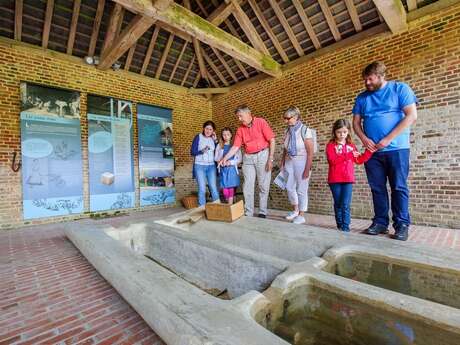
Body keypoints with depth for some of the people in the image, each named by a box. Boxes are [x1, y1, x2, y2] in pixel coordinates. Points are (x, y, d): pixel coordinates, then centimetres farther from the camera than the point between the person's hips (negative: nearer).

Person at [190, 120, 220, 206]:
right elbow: (192, 152, -5)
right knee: (202, 189, -3)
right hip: (200, 166, -3)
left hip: (211, 166, 3)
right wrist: (202, 151, -21)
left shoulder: (213, 139, 8)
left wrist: (215, 140, -1)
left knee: (213, 188, -1)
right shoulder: (198, 137, -2)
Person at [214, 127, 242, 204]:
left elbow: (239, 159, 1)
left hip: (232, 169, -1)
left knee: (231, 189, -5)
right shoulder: (219, 146, 7)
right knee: (225, 190, 1)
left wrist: (230, 162, -13)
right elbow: (216, 158, 10)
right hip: (223, 170, 2)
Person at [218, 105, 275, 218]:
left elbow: (272, 140, -8)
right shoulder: (240, 129, 5)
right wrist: (225, 158, -8)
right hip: (248, 158, 4)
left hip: (263, 155, -4)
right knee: (247, 186, 3)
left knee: (263, 186, 3)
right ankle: (248, 213, 14)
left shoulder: (261, 122, -6)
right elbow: (235, 146, 4)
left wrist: (270, 159, -12)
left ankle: (262, 212, 15)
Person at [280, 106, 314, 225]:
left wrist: (307, 169, -17)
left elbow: (310, 152, -14)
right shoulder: (287, 131, 4)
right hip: (289, 162, 6)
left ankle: (301, 215, 16)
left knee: (301, 190, 2)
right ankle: (295, 210, 30)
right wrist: (282, 163, 8)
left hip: (301, 162, -5)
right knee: (289, 187, 8)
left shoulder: (305, 130, -13)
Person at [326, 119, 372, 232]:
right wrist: (348, 155, -22)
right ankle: (339, 224, 19)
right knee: (338, 204, 8)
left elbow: (359, 160, 10)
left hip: (348, 179, 2)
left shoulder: (351, 145, 12)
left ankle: (345, 225, 6)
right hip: (334, 179, -2)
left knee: (345, 204, -3)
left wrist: (369, 151, -2)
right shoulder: (331, 145, 0)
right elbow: (332, 160, -15)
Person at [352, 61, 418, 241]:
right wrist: (364, 139, -8)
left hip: (397, 149, -3)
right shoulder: (362, 97, 13)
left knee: (399, 187, -1)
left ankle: (402, 224, 8)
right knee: (377, 188, 5)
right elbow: (356, 122, 11)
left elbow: (411, 116, -7)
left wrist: (388, 139, -14)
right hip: (372, 151, 4)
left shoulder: (400, 89, 2)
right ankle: (380, 222, 12)